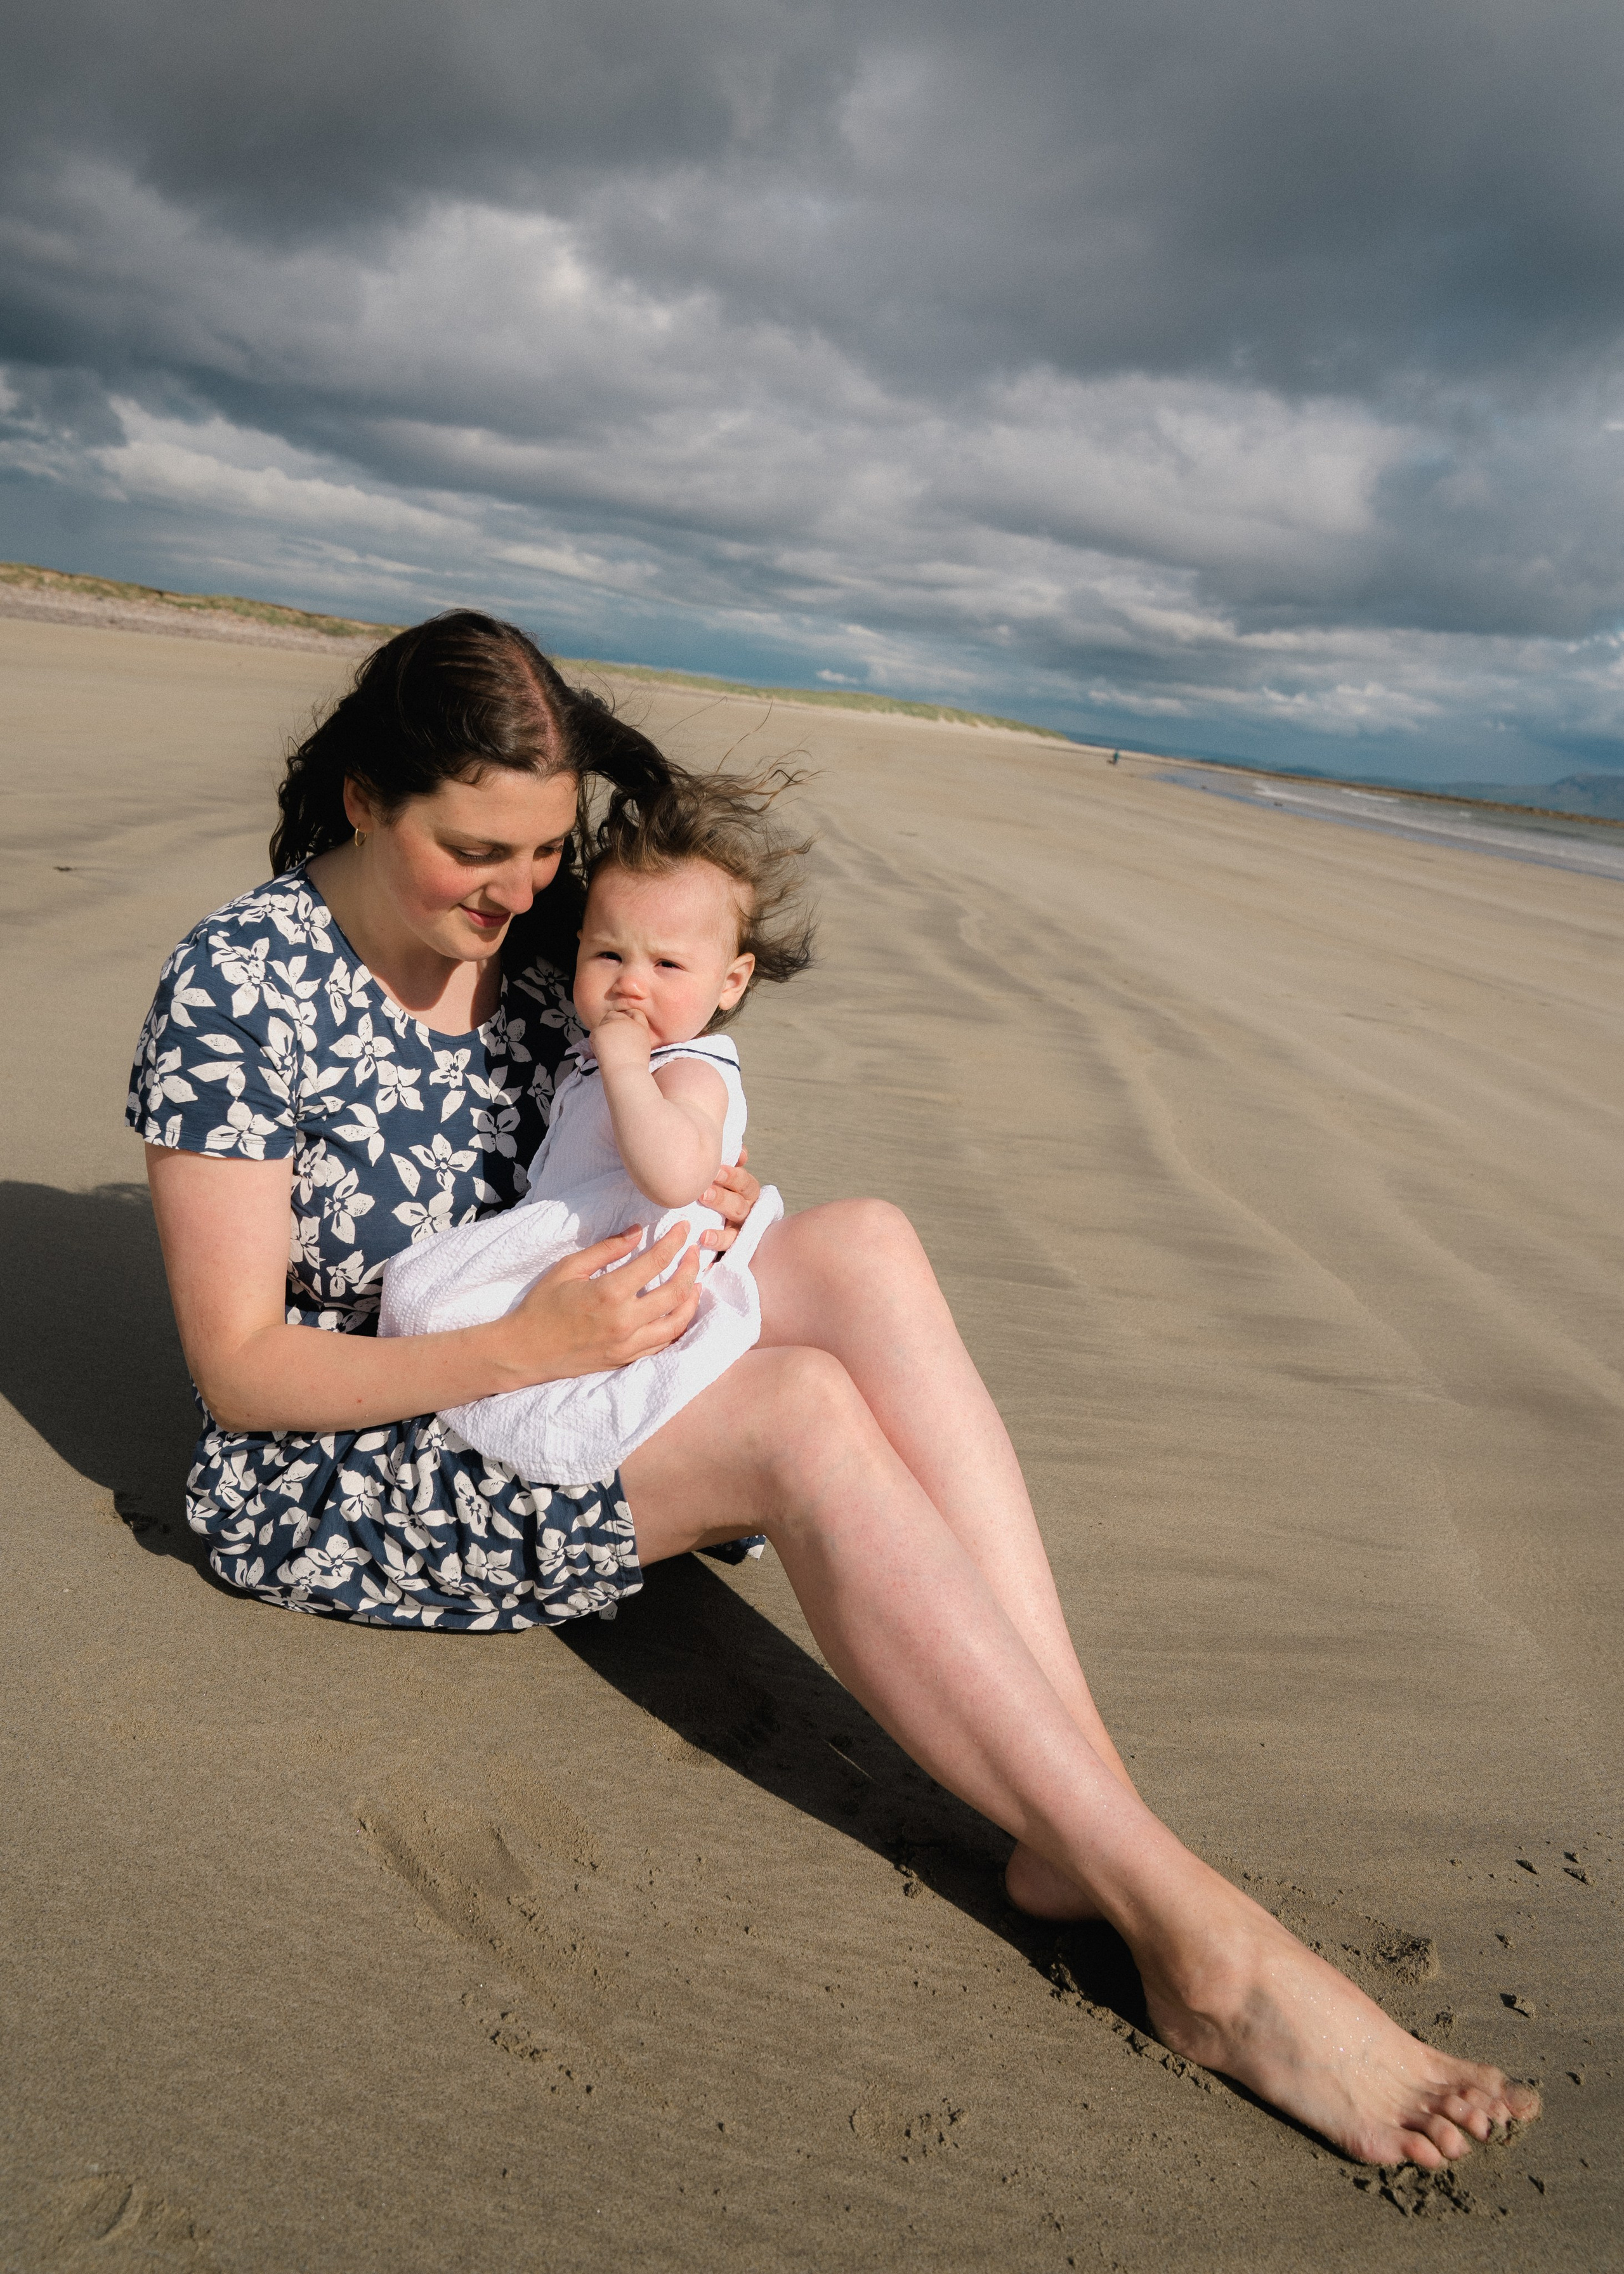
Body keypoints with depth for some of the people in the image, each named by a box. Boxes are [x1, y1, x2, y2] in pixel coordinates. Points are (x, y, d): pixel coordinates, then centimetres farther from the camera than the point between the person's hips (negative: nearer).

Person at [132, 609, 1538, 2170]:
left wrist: (691, 1208, -9)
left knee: (862, 1246, -21)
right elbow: (239, 1371, -17)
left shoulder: (527, 939, 3)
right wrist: (526, 1346, -29)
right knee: (806, 1414, -30)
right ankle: (1197, 1936, -28)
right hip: (332, 1479, -6)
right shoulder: (242, 983, -16)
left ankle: (1084, 1839, -27)